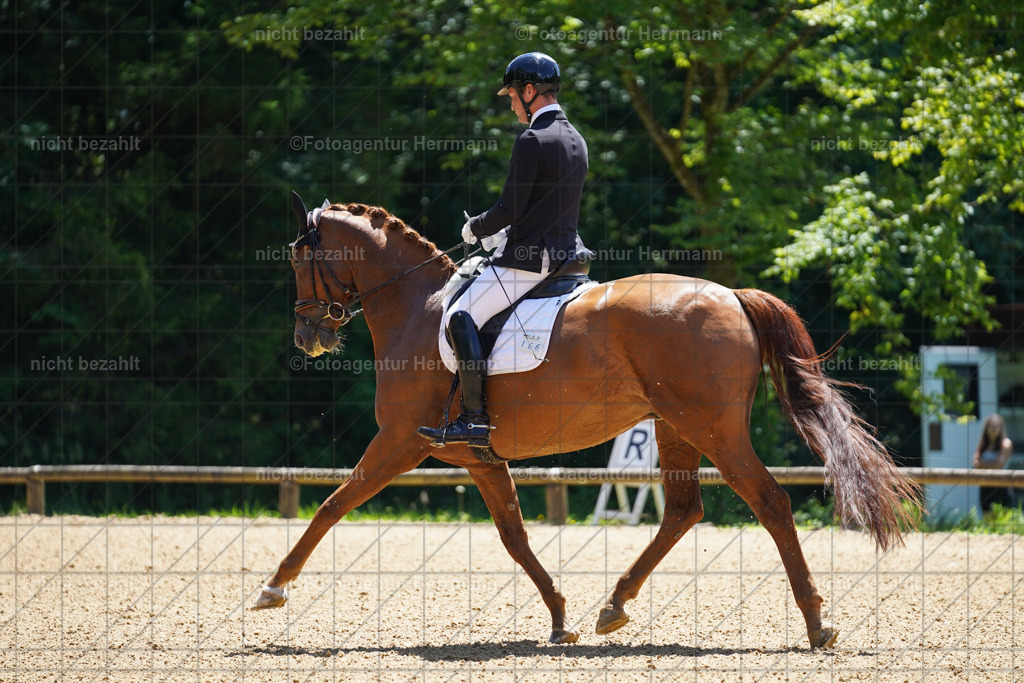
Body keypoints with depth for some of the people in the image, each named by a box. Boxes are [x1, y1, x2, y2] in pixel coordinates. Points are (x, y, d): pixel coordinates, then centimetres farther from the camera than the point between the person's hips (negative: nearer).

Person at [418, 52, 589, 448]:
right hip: (565, 253, 10)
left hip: (528, 260, -10)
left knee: (460, 318, -12)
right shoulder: (576, 141, 14)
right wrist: (500, 236, 22)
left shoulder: (532, 140, -16)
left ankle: (476, 419, -19)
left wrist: (475, 228, 1)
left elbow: (509, 209, -18)